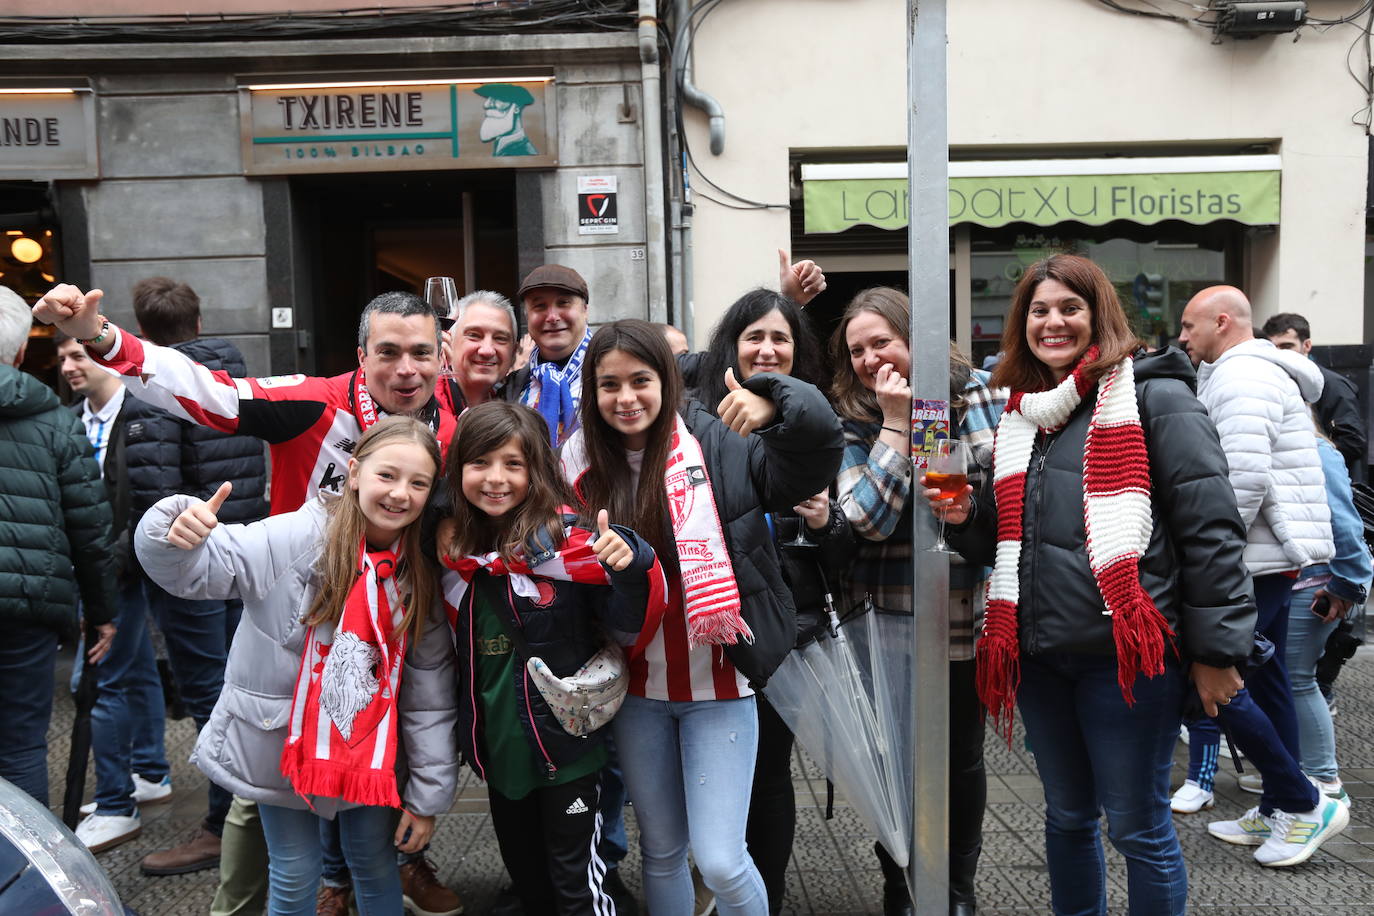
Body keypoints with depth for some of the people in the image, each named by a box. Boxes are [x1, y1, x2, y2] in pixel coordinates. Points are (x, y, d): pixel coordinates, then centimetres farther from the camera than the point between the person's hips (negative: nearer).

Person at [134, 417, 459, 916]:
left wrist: (428, 795, -2)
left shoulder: (422, 575, -8)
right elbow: (198, 567, -22)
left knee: (376, 865, 17)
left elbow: (430, 693, -5)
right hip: (280, 744, -2)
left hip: (368, 749, 3)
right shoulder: (298, 538, -18)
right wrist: (176, 536, -46)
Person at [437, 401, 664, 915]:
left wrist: (631, 568, -34)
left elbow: (628, 627, -17)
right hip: (497, 743, 5)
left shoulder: (568, 539, -16)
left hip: (566, 741, -5)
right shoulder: (453, 546, -1)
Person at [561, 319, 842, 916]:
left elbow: (818, 449, -19)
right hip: (636, 691, 4)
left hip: (717, 686, -3)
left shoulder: (717, 445, -9)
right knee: (661, 851, 18)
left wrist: (775, 404, -32)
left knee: (721, 862, -4)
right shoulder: (584, 467, 1)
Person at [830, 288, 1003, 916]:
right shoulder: (853, 419, -2)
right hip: (885, 617, 1)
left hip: (965, 616, 0)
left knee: (961, 756, 13)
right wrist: (896, 424, -17)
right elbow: (867, 517, -16)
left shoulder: (978, 394, -4)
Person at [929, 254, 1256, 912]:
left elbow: (1211, 528, -9)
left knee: (1136, 827, 5)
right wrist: (964, 518, 0)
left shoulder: (1154, 397, -5)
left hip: (1124, 650, -6)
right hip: (1039, 652, 6)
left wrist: (1217, 649, -11)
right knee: (1067, 817, 19)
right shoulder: (1019, 414, 14)